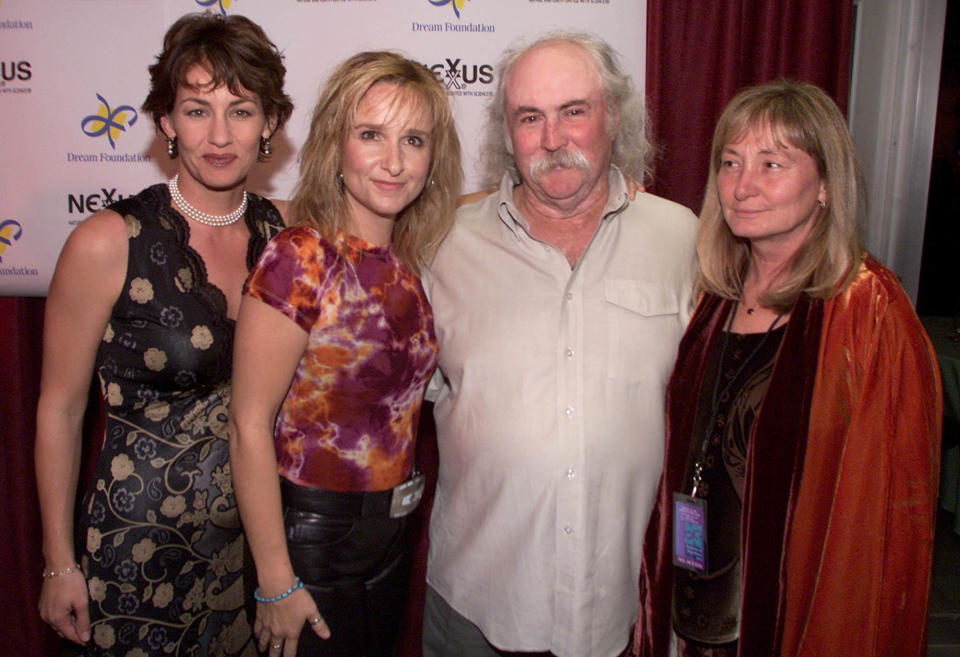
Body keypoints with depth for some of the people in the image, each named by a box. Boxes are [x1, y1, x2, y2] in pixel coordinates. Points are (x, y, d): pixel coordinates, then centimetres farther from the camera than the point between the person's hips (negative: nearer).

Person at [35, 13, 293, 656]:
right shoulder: (108, 243, -15)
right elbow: (60, 410, -7)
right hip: (139, 543, -3)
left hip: (258, 533, 4)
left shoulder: (287, 233, -5)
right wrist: (59, 563, -3)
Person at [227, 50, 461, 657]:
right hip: (309, 532, -6)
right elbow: (250, 426, -19)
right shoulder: (302, 259, -19)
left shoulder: (411, 261, 0)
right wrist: (276, 581, -16)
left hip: (390, 532, 7)